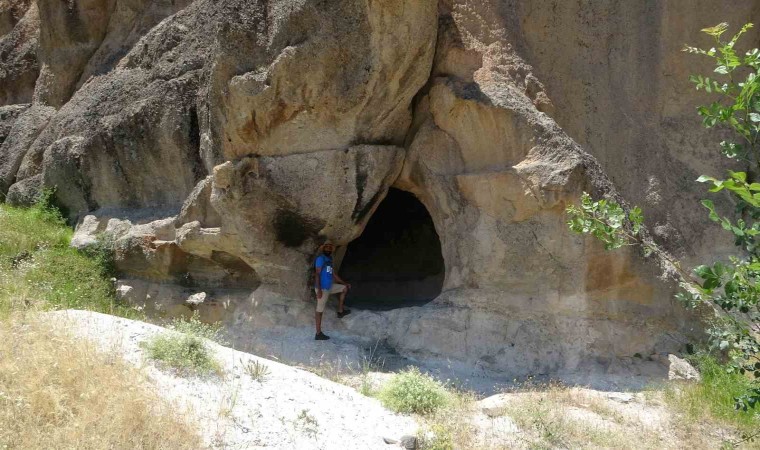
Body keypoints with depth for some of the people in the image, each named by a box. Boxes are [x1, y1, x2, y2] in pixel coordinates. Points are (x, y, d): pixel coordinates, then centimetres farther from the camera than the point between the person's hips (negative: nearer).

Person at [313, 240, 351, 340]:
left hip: (329, 286, 9)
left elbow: (333, 274, 21)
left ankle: (340, 311, 17)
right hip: (322, 288, -9)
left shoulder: (329, 259, 14)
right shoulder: (320, 258, -12)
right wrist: (319, 290, -25)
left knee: (345, 288, 18)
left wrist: (345, 283, 22)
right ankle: (318, 334, -3)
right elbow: (317, 274, -18)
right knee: (320, 310, -6)